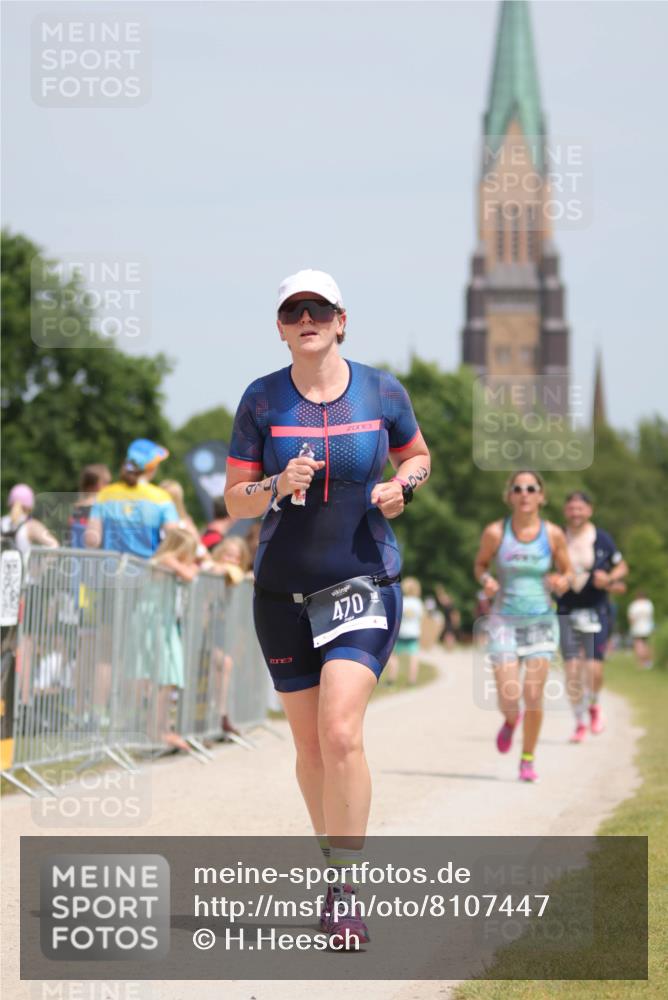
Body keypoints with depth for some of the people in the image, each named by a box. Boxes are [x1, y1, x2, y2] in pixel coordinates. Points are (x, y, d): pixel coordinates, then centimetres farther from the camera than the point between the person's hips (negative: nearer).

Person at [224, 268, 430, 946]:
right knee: (310, 746, 7)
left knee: (340, 733, -18)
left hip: (364, 584, -2)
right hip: (283, 590, 2)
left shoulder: (382, 393, -1)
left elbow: (418, 456, 17)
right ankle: (337, 869, 27)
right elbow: (234, 501, 2)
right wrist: (279, 484, -18)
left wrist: (403, 485, -5)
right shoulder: (262, 400, -2)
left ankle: (344, 890, -11)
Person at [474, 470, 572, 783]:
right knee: (508, 698, -8)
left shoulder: (553, 535, -4)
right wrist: (485, 580, -12)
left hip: (541, 621, 0)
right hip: (505, 621, 0)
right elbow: (480, 563, 10)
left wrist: (562, 582, -14)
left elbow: (567, 571, 9)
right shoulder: (495, 532, -5)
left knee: (533, 696, -6)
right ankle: (510, 721, 30)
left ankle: (528, 760, 14)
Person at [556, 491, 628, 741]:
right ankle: (580, 722, 12)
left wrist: (609, 578, -12)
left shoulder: (602, 539, -2)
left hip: (596, 610, -1)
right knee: (572, 671, -5)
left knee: (594, 669, -10)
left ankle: (594, 706, 22)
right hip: (567, 612, 1)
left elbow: (622, 567, 9)